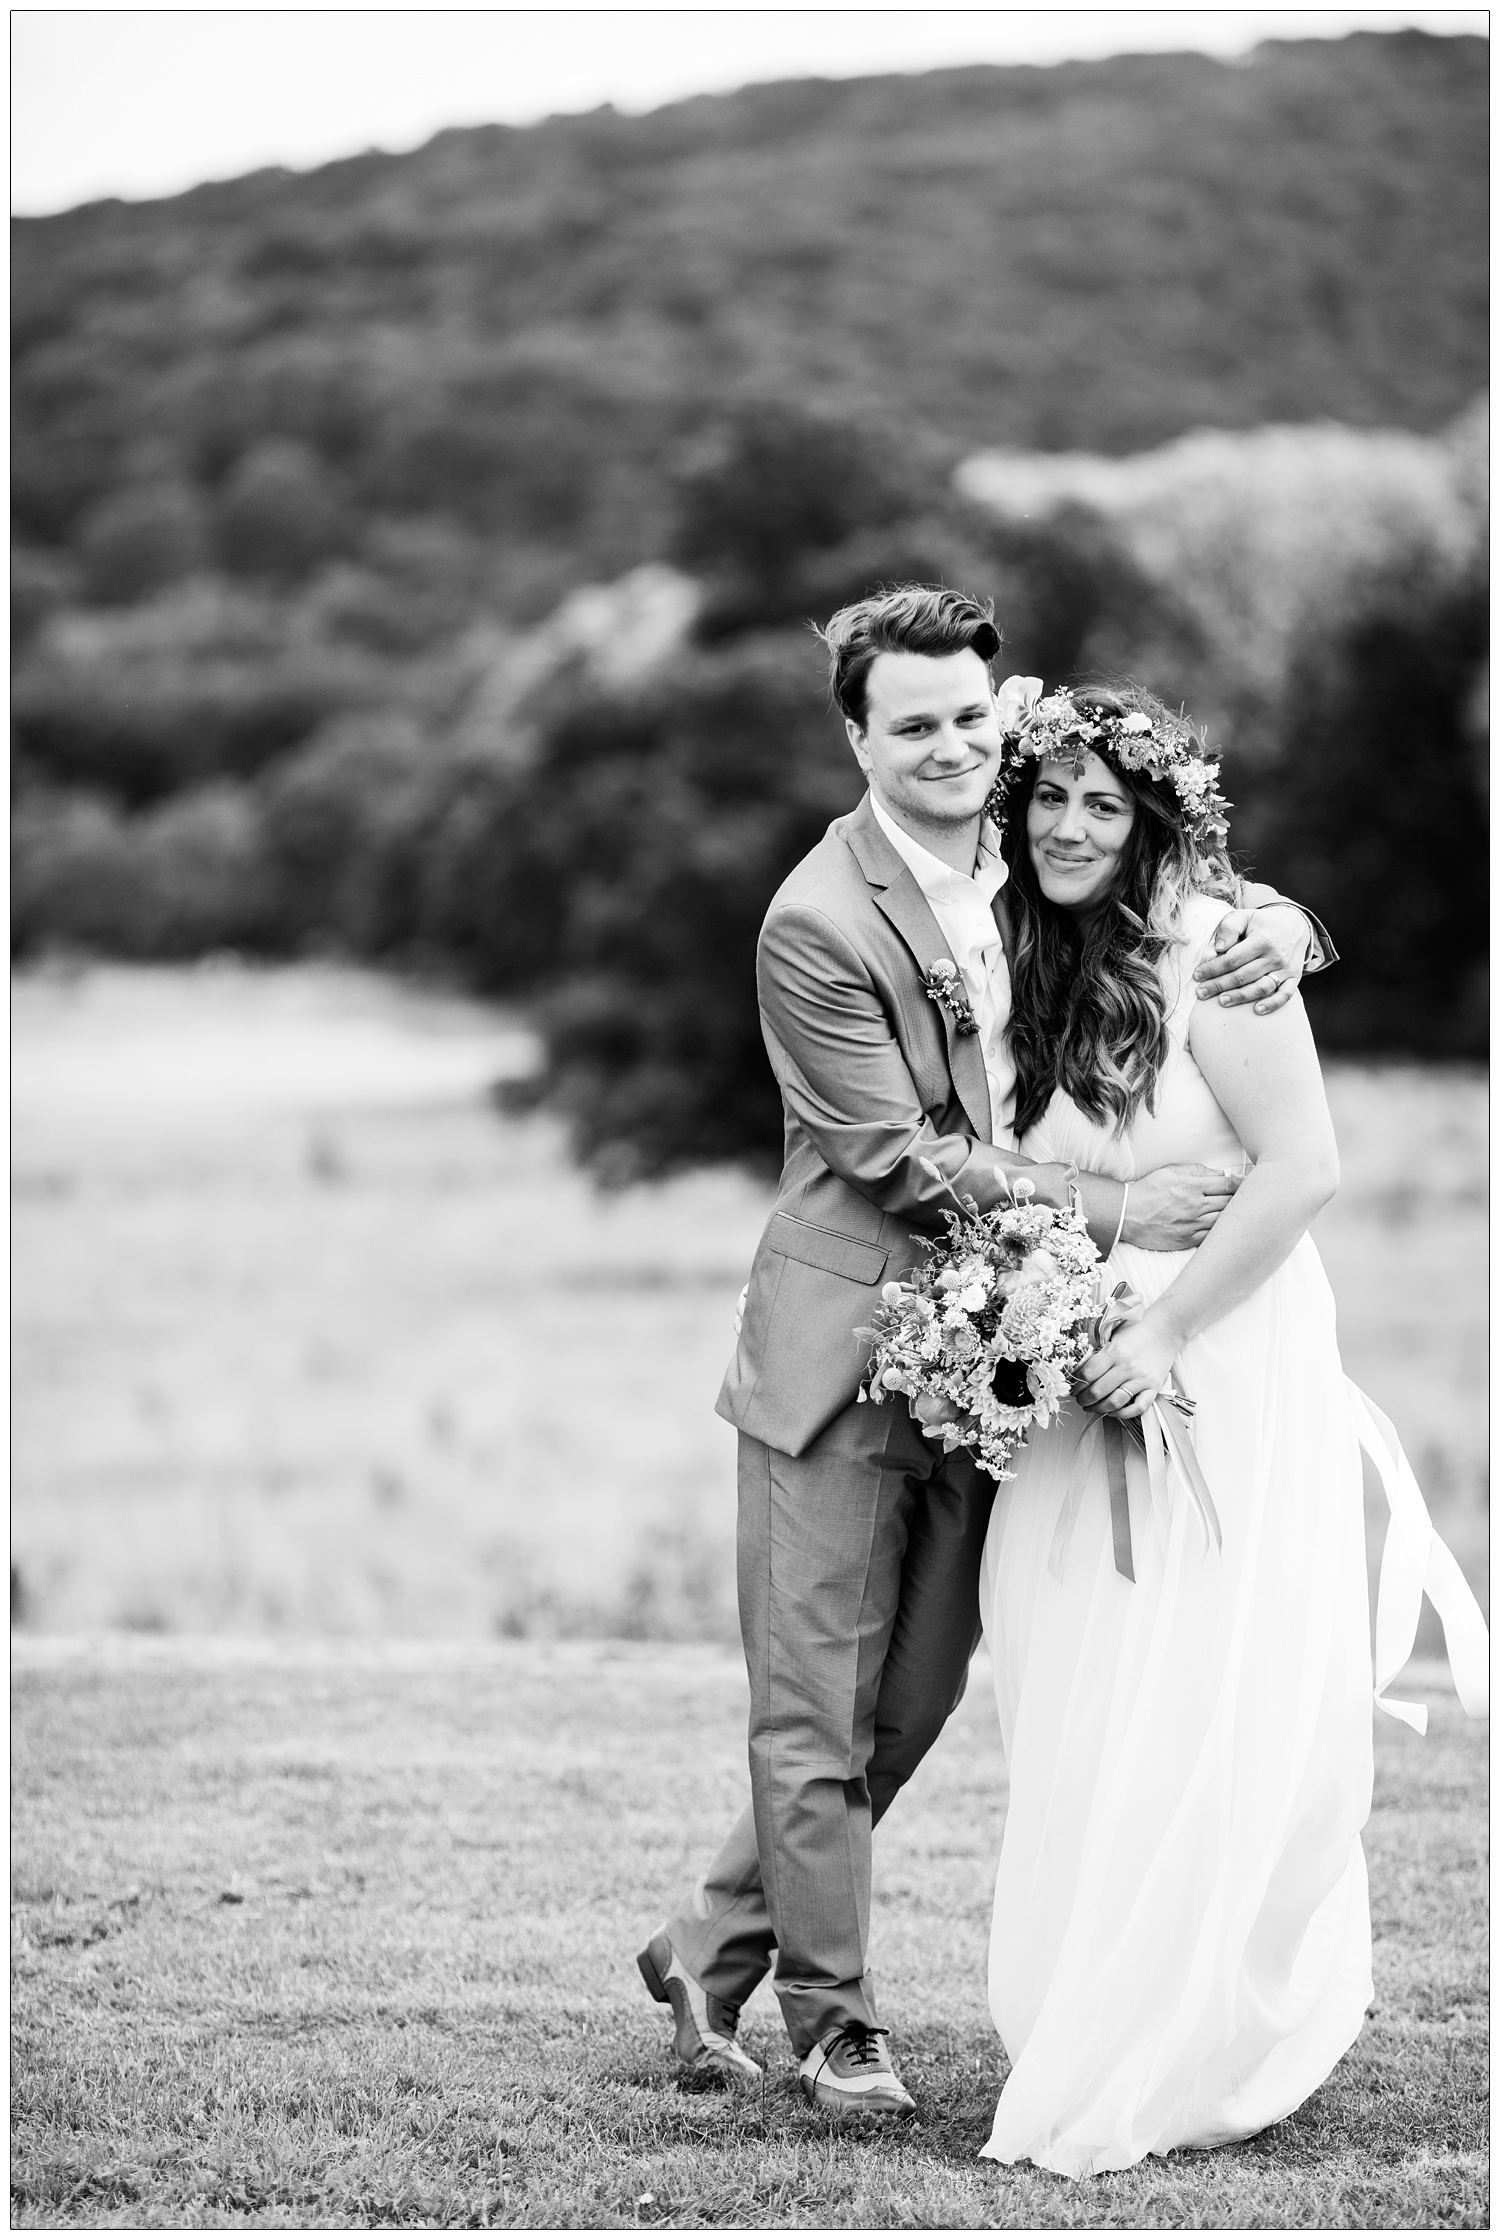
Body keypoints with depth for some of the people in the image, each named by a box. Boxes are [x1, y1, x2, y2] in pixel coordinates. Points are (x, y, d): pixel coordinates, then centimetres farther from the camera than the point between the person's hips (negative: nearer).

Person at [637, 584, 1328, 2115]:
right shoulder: (819, 924, -15)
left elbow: (1197, 891, 13)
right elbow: (908, 1158, -16)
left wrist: (1274, 929, -12)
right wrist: (1115, 1212, -20)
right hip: (846, 1346, -7)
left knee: (911, 1698, 12)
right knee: (815, 1707, 1)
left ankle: (708, 1952, 26)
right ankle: (831, 2014, 16)